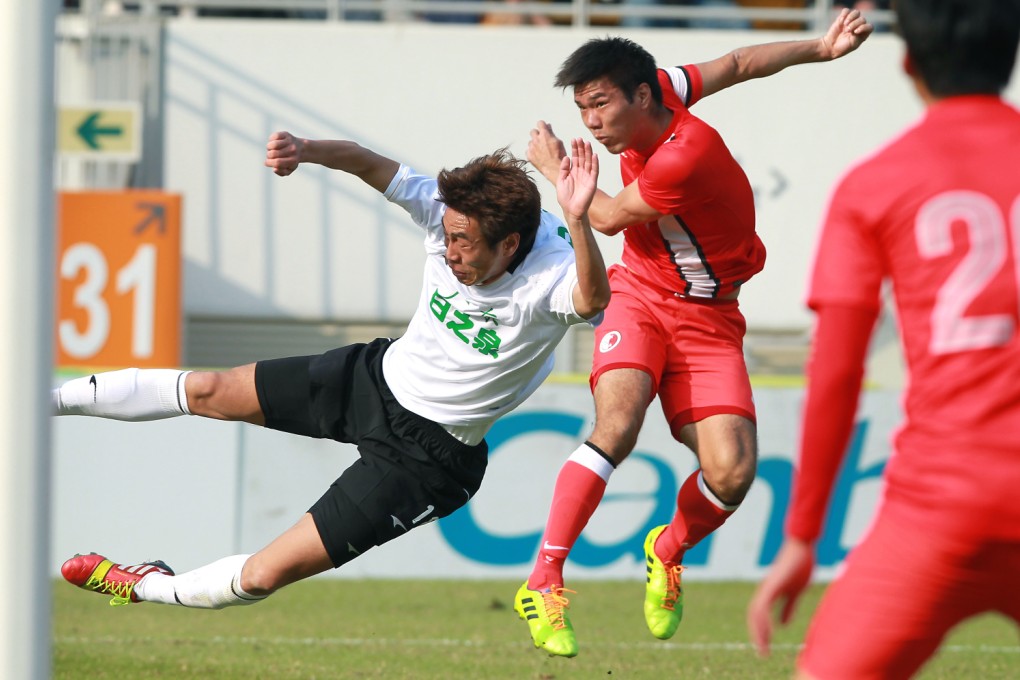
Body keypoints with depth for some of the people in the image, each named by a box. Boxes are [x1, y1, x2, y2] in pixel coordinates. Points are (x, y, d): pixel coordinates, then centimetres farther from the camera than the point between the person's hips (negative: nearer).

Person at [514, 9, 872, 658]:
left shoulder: (686, 156, -28)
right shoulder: (665, 89, -7)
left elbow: (610, 218, -12)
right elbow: (737, 64, 8)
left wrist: (555, 169, 3)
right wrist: (817, 49, -2)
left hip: (707, 318, -4)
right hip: (640, 296, 4)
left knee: (732, 472, -16)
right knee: (617, 425, -24)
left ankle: (668, 552, 18)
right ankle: (543, 582, -22)